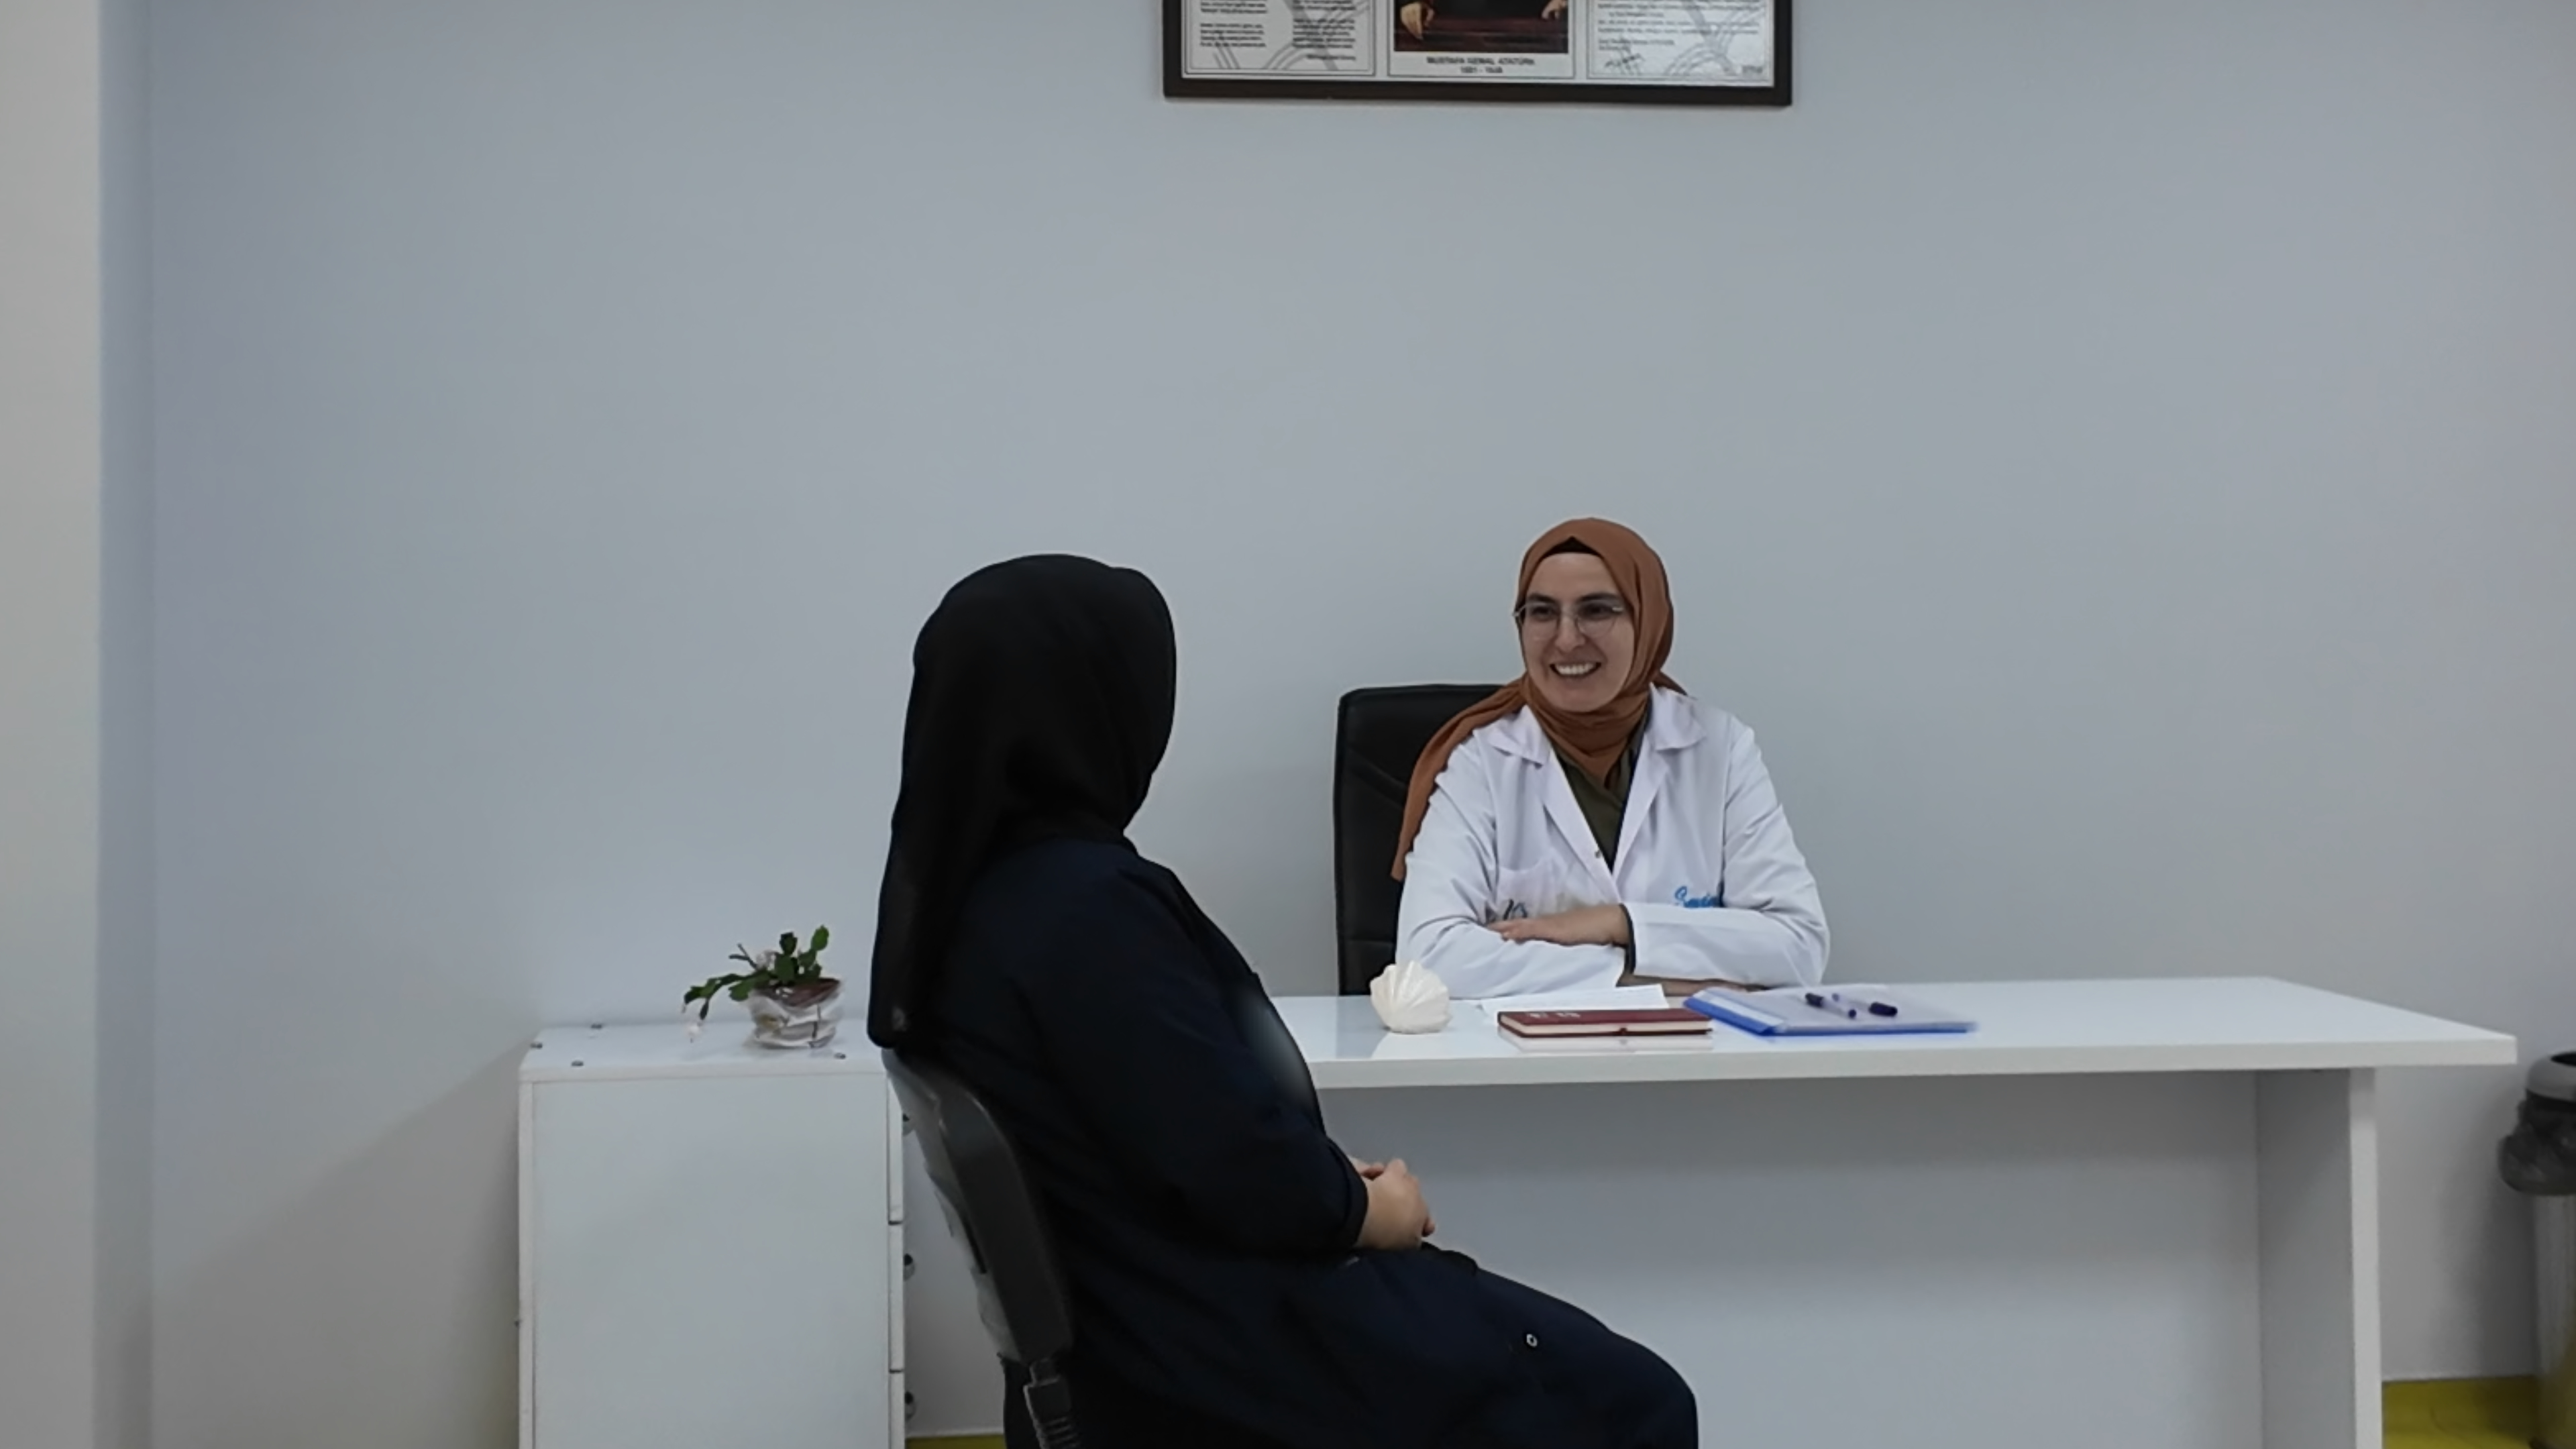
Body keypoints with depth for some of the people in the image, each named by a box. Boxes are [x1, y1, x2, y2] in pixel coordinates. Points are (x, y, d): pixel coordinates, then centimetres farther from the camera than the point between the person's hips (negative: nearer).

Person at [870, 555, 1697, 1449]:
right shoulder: (1089, 904, -26)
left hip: (1137, 1313, 10)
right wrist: (1370, 1209, -5)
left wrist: (1330, 1181, 3)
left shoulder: (959, 891, 3)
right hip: (1225, 1342, -10)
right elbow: (1241, 1169, -24)